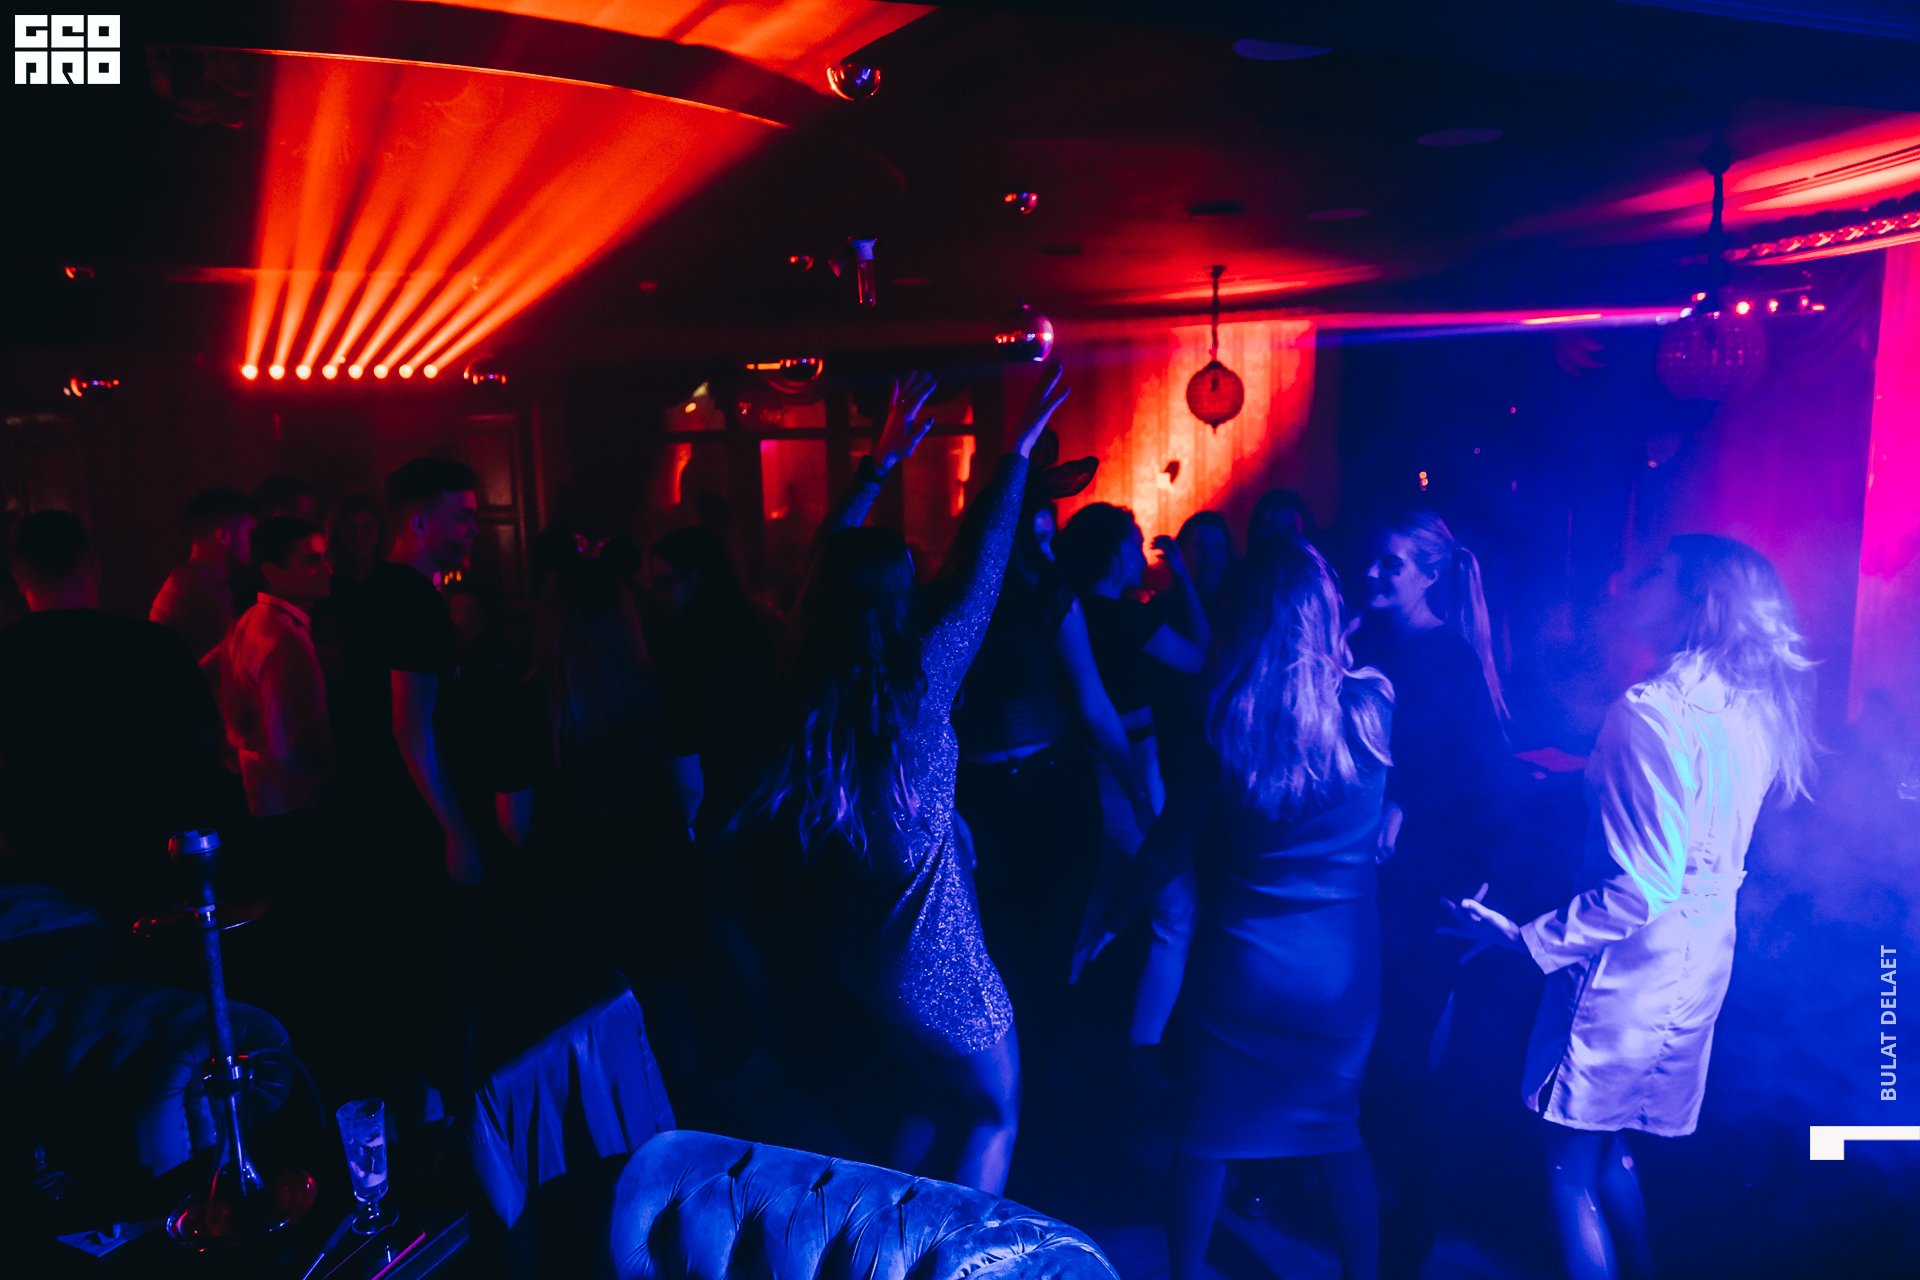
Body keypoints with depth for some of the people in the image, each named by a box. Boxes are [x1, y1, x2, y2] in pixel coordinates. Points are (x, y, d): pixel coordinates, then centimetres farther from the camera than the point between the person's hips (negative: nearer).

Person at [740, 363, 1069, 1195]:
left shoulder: (812, 687, -9)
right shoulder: (914, 688, -25)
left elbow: (831, 565, 2)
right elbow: (979, 582, -20)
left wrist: (882, 463, 7)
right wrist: (1018, 453, -13)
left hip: (864, 947, 7)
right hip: (937, 958, -7)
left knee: (934, 1095, 29)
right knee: (995, 1114, 16)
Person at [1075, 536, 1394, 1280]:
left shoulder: (1223, 717, -17)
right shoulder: (1371, 706, -12)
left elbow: (1174, 844, -9)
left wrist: (1112, 920, 6)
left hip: (1238, 967, -2)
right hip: (1342, 970, 2)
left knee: (1206, 1135, 19)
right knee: (1340, 1134, 24)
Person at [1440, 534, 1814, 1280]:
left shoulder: (1652, 711, -23)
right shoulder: (1749, 710, 3)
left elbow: (1641, 887, -25)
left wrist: (1527, 939, -18)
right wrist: (1591, 773, 20)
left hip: (1631, 968, -8)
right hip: (1701, 961, 8)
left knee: (1571, 1167, 8)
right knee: (1611, 1150, 24)